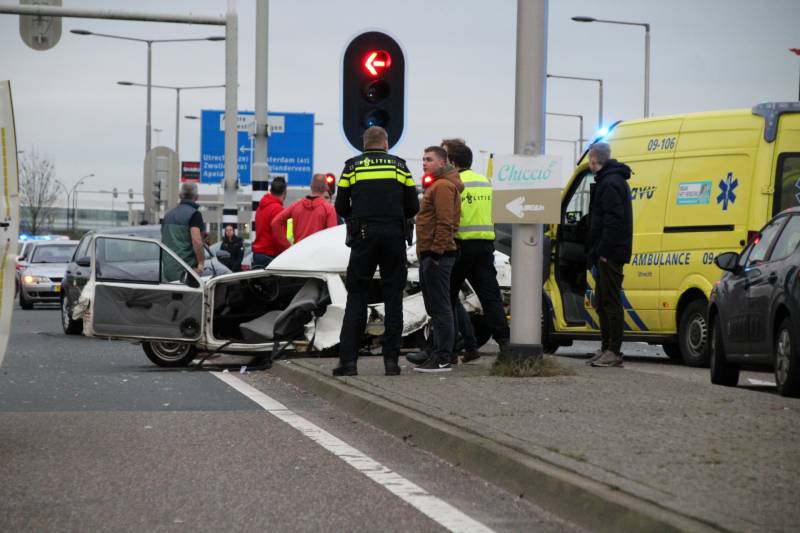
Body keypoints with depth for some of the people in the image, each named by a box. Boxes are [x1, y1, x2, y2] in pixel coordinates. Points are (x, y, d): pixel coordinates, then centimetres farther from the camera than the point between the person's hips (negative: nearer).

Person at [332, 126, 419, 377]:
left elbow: (341, 207, 4)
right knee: (393, 297, 7)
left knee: (356, 297, 3)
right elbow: (413, 207, 6)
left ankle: (348, 360, -5)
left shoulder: (352, 166, 6)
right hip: (394, 238, 1)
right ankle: (391, 360, 2)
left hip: (363, 236, -1)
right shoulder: (399, 165, 8)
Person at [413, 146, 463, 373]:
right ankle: (439, 353, 18)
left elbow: (445, 223, -19)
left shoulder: (443, 186, -11)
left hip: (437, 255, -11)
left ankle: (442, 359, -11)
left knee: (440, 308, -10)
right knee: (436, 308, 13)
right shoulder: (436, 185, 24)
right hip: (430, 254, 11)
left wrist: (437, 252, -23)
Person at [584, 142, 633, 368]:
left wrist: (604, 251, -22)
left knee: (611, 302, -10)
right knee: (603, 302, 15)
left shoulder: (610, 183, -14)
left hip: (610, 254, -11)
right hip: (607, 254, 11)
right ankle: (606, 349, 21)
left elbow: (613, 220, -22)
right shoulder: (608, 181, 21)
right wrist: (597, 251, 19)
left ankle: (613, 352, -10)